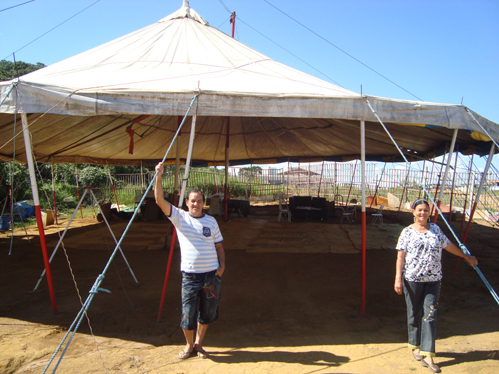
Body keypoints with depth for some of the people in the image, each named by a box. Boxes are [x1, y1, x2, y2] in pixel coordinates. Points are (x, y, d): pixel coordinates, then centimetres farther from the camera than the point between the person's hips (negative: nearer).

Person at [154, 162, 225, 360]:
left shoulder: (211, 221, 5)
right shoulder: (180, 217, -2)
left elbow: (219, 245, 11)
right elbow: (160, 200, -13)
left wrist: (222, 265, -1)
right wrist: (158, 176, -21)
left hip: (212, 275, 2)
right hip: (190, 275, -2)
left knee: (207, 313, 14)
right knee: (188, 315, 4)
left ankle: (198, 344, 35)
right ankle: (189, 344, 31)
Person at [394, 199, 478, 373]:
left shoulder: (435, 229, 9)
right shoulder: (407, 232, -2)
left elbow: (448, 245, 23)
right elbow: (400, 256, -5)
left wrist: (467, 257, 33)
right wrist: (398, 278, -12)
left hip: (433, 279, 2)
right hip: (412, 279, -2)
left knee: (430, 315, -2)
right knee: (414, 314, 9)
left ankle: (428, 355, 1)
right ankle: (415, 346, 27)